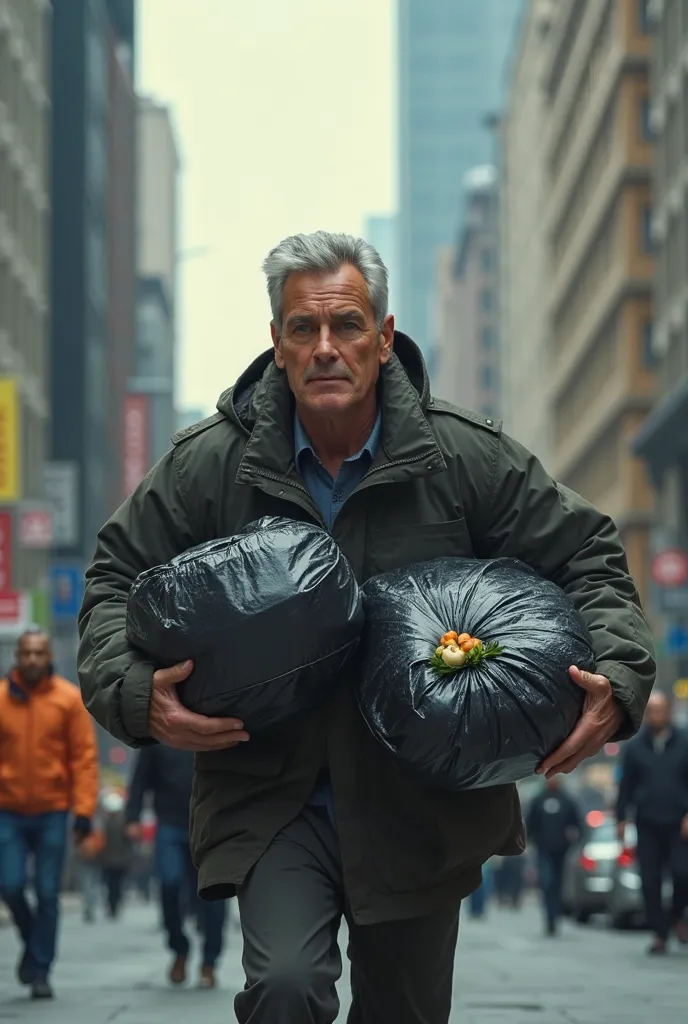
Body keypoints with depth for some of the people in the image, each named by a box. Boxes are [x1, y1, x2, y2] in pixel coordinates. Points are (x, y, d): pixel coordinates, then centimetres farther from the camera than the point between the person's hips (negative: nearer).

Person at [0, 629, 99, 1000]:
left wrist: (84, 810, -8)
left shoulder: (69, 699, -2)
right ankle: (32, 941, 24)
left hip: (52, 812, -1)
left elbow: (85, 757, -2)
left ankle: (40, 971, 12)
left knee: (47, 894, 1)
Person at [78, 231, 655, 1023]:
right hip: (271, 796, -1)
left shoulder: (467, 457, -5)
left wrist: (617, 678, -14)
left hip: (425, 804, 1)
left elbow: (587, 559, 3)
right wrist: (136, 694, -14)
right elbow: (116, 581, 5)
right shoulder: (210, 465, -5)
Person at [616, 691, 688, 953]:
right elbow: (626, 785, 10)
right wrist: (622, 818, 5)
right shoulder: (636, 748, 7)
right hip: (648, 826, 1)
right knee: (650, 881, -1)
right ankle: (659, 934, 6)